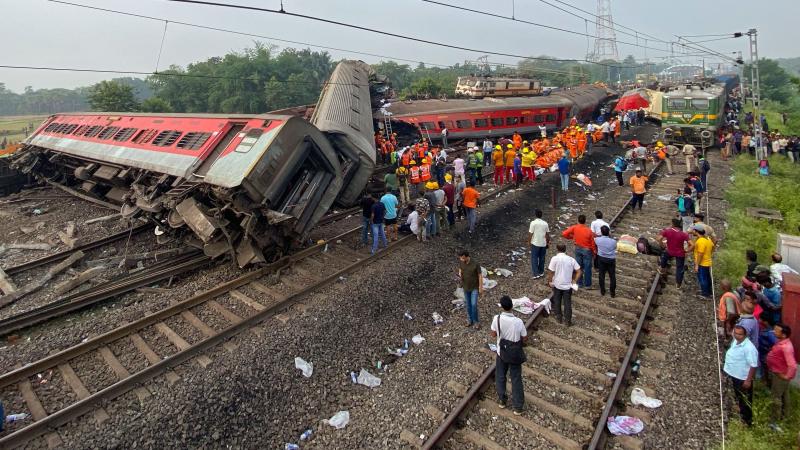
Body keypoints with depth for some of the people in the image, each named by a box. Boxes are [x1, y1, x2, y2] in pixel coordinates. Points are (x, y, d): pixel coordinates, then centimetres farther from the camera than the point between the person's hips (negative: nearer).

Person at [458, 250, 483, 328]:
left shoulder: (475, 264, -24)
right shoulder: (461, 262, -11)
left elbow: (480, 275, -15)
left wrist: (480, 288, -11)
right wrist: (460, 274, -13)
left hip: (475, 287, -4)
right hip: (466, 287, 4)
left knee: (474, 304, -7)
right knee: (467, 304, 14)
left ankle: (475, 321, 13)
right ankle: (470, 320, 32)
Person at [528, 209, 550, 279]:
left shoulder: (533, 223, -13)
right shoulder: (545, 223, -1)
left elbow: (531, 233, -11)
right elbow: (547, 234, 3)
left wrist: (530, 241, 2)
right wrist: (548, 242, 15)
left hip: (535, 243, -4)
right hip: (543, 244, 4)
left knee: (534, 258, 3)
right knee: (542, 258, 15)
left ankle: (536, 274, -2)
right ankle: (541, 272, 25)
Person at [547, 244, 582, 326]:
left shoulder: (554, 259, -14)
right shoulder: (571, 259, -4)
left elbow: (550, 272, -16)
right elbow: (579, 271, -5)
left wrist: (549, 281, -2)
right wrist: (574, 281, 4)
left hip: (557, 284, -2)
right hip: (568, 285, 2)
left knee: (557, 302, 17)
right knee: (567, 303, 11)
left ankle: (559, 317, 27)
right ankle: (568, 320, 16)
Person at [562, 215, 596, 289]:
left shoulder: (574, 228, -13)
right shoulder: (589, 231, -18)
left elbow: (564, 234, -14)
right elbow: (592, 243, -10)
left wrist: (571, 237, 4)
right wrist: (594, 252, 4)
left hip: (578, 249, 3)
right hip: (587, 250, -3)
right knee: (587, 268, 7)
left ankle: (579, 283, 21)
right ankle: (588, 285, 15)